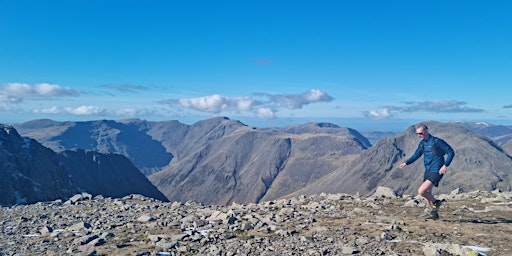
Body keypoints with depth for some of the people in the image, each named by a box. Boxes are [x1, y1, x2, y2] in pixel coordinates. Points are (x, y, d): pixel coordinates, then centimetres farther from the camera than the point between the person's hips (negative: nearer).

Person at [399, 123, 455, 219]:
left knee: (421, 191, -19)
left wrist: (445, 165, -22)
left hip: (436, 172, -8)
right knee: (427, 193, 15)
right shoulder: (422, 143, 7)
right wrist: (406, 163, 6)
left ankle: (435, 202, 9)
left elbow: (451, 152, -13)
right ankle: (434, 213, 32)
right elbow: (416, 155, 18)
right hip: (427, 171, 8)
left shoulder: (436, 141, -15)